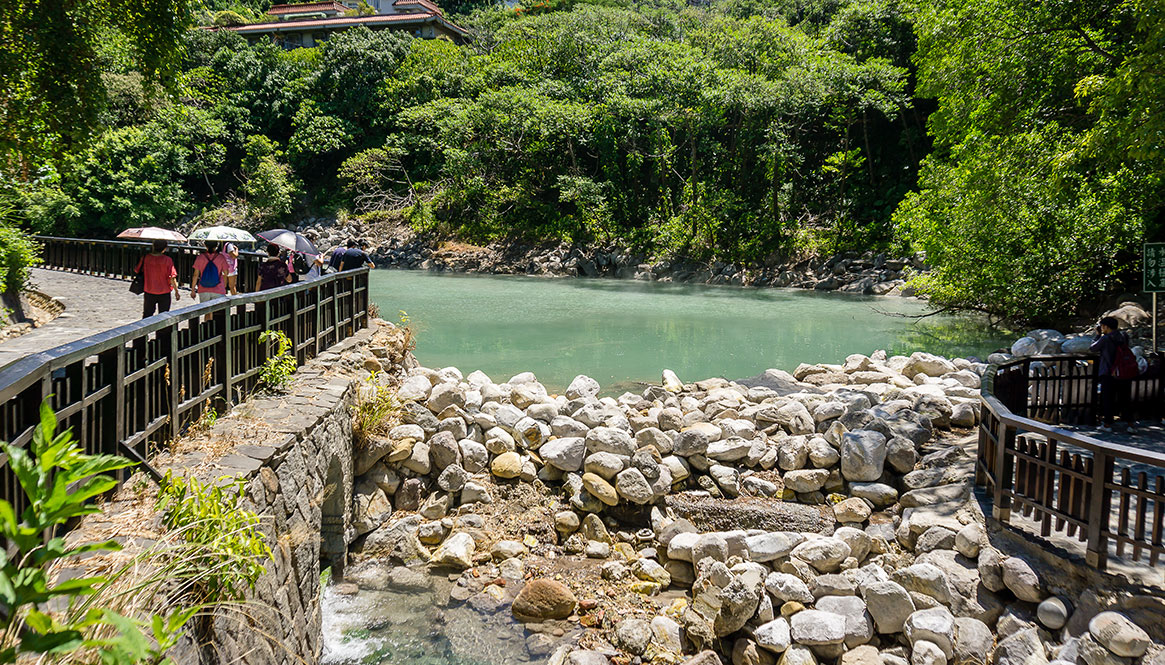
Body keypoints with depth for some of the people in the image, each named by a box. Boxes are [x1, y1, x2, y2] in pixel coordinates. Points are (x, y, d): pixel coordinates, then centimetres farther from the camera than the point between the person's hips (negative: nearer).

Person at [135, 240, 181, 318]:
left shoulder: (145, 258, -7)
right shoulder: (167, 260, -15)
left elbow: (137, 270, 7)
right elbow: (172, 277, -15)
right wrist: (176, 291, -6)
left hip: (149, 292, 2)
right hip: (164, 293, -2)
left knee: (147, 315, 16)